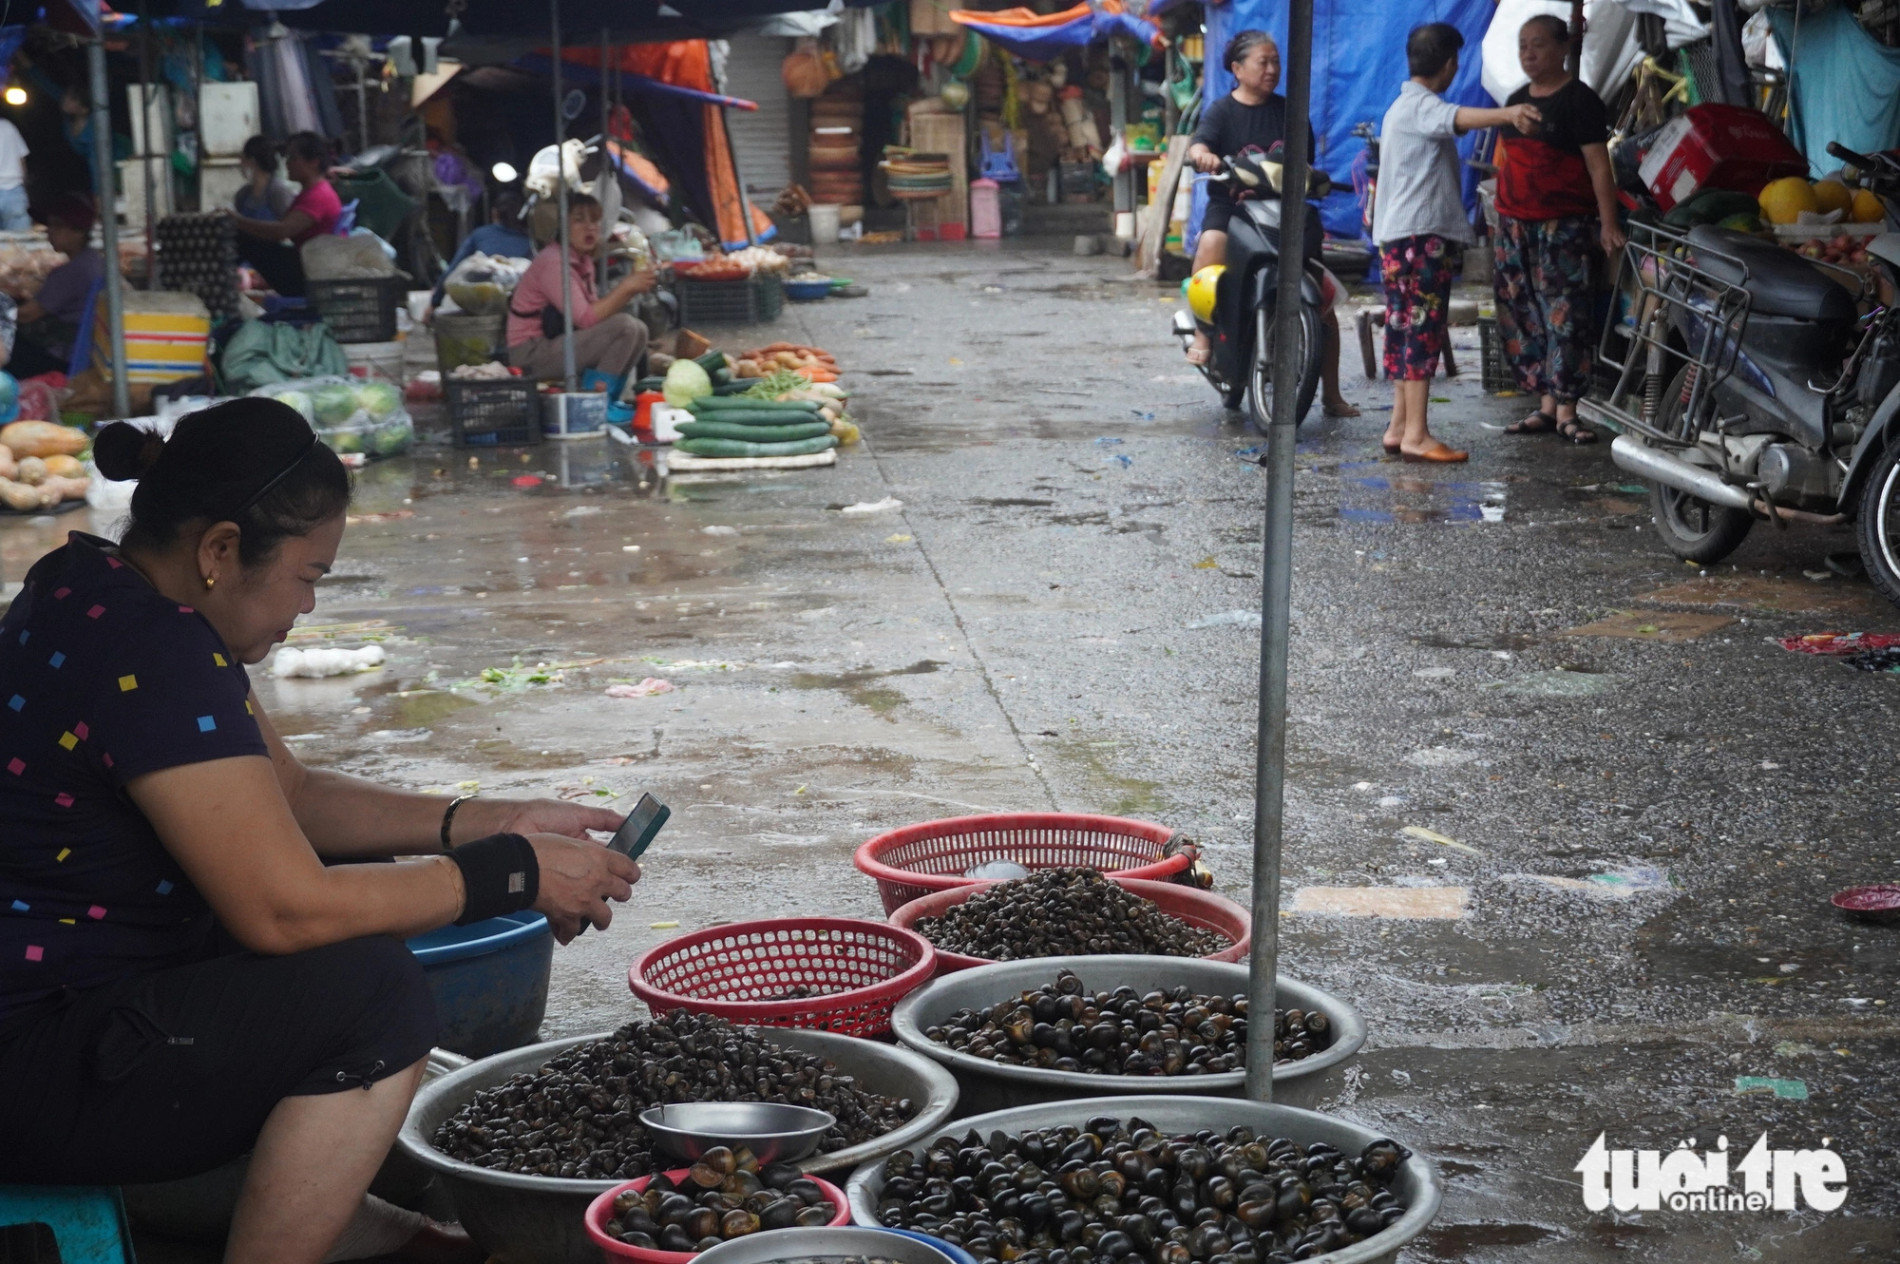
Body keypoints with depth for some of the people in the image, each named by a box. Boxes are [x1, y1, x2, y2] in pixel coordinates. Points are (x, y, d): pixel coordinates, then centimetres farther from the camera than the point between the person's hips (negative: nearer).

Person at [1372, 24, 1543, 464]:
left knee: (1406, 330, 13)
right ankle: (1416, 435, -16)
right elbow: (1459, 117, -36)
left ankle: (1399, 427, 15)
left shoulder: (1403, 106, 21)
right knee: (1424, 329, -12)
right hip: (1423, 234, -11)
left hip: (1398, 235, 11)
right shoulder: (1422, 105, -13)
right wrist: (1508, 114, -54)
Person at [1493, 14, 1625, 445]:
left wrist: (1608, 224, -19)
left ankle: (1566, 410, -8)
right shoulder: (1517, 100, 16)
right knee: (1522, 316, 6)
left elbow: (1598, 165, -11)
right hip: (1515, 224, 7)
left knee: (1566, 315, -10)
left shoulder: (1578, 100, -6)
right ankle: (1545, 407, 12)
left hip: (1563, 227, -7)